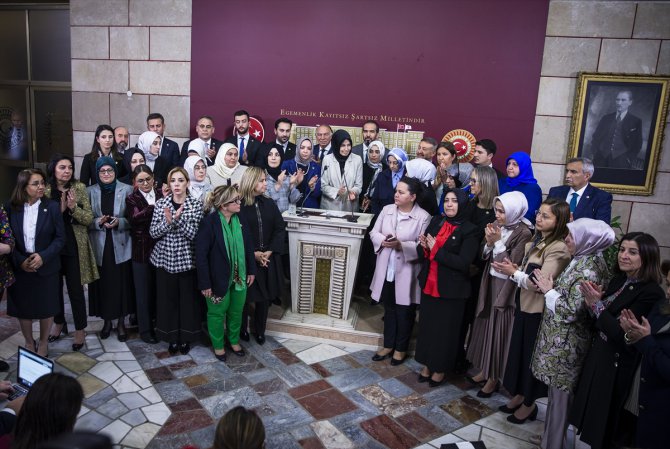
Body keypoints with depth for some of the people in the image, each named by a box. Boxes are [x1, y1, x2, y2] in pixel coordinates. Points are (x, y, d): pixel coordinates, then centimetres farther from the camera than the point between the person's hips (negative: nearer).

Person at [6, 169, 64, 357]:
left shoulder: (52, 207, -6)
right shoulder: (10, 208, -2)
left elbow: (60, 238, -6)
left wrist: (43, 256, -18)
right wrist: (20, 261, -13)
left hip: (46, 267, -1)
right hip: (20, 267, 1)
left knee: (46, 306, 9)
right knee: (22, 307, 12)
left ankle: (43, 343, 29)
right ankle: (29, 342, 33)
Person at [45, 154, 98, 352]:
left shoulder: (79, 188, -4)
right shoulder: (45, 190, -2)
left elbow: (89, 219, -6)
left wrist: (73, 207, -23)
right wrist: (59, 209, -18)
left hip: (75, 247, -2)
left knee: (75, 289, 3)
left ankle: (80, 329, 17)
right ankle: (59, 323, 35)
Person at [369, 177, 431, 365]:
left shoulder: (423, 217, -12)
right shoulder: (387, 210, 3)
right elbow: (374, 232, 6)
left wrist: (401, 245, -26)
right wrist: (383, 241, -14)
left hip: (406, 271, -4)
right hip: (386, 269, 4)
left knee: (404, 311, 10)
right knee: (389, 309, 17)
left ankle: (401, 348, 28)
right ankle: (388, 345, 33)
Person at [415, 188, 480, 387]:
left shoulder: (469, 230, -10)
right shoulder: (436, 221, 6)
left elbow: (463, 262, -20)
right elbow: (422, 255, 8)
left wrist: (436, 250, -18)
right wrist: (423, 247, -15)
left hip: (451, 289, -5)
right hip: (428, 285, 5)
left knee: (446, 330, 9)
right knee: (426, 325, 13)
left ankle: (440, 369, 27)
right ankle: (427, 365, 31)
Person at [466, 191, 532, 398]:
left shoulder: (523, 233, -17)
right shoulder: (496, 225, 2)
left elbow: (512, 266, -20)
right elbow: (485, 257, 5)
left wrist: (498, 242, -22)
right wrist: (489, 243, -14)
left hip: (506, 288, -6)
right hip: (490, 283, 6)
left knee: (499, 331, 5)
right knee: (486, 326, 15)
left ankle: (494, 377, 22)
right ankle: (485, 369, 32)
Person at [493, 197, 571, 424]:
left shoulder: (558, 249, -19)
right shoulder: (535, 242, 8)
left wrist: (514, 272, -15)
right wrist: (513, 269, -8)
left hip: (538, 310, -8)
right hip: (524, 304, 8)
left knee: (532, 355, 8)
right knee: (519, 351, 18)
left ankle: (529, 403, 27)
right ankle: (519, 395, 36)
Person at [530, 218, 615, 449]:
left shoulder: (588, 270, -23)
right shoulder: (582, 261, 6)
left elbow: (571, 311, -24)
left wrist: (549, 291, -14)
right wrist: (550, 288, -2)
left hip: (565, 343, -9)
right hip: (560, 339, 9)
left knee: (560, 392, 6)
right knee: (557, 391, 20)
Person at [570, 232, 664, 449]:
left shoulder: (651, 293, -20)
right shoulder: (618, 280, 2)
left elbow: (623, 335, -24)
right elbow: (600, 322, 6)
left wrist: (597, 304, -23)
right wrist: (593, 301, -12)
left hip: (618, 367, -7)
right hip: (599, 356, 7)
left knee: (606, 431, 12)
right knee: (593, 418, 21)